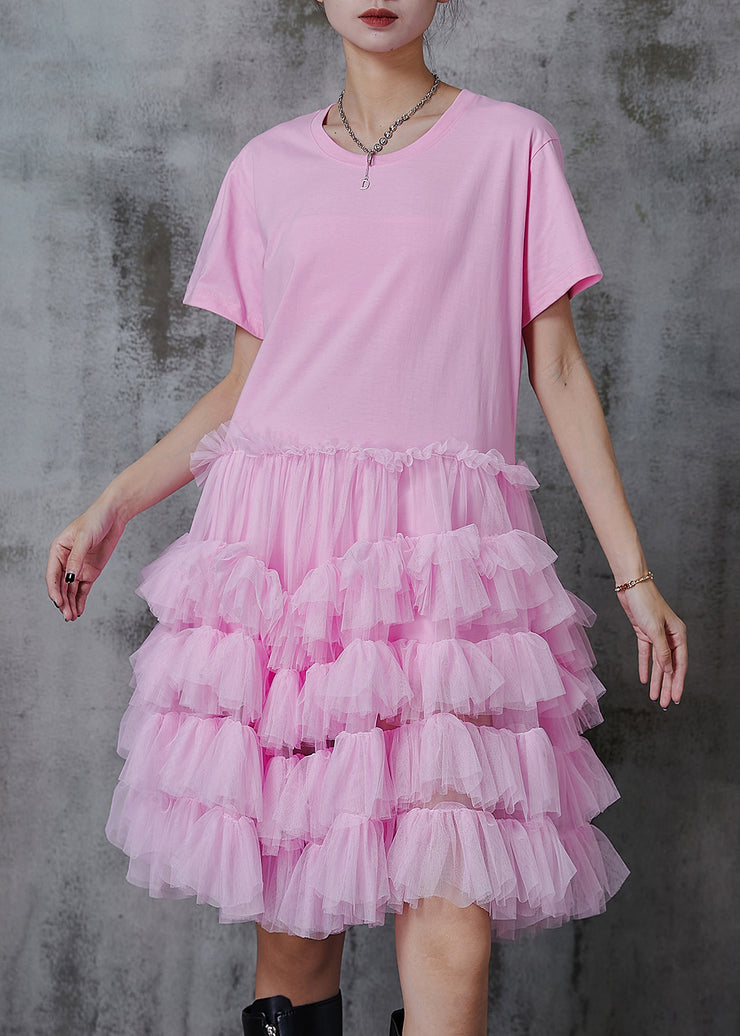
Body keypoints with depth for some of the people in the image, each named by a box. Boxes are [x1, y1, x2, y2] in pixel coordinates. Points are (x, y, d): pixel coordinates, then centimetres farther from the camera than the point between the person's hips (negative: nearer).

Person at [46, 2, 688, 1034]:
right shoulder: (269, 167, 14)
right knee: (288, 891, 3)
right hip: (278, 547, 2)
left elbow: (559, 373, 8)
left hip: (441, 559, -2)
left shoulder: (511, 146, 8)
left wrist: (634, 576, 5)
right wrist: (113, 505, 14)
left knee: (452, 922, -12)